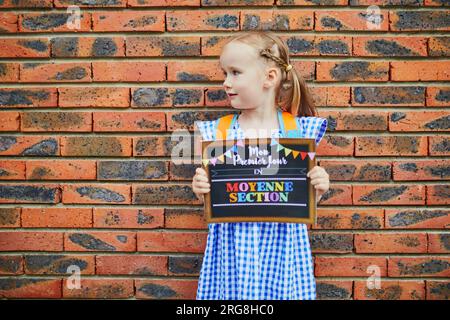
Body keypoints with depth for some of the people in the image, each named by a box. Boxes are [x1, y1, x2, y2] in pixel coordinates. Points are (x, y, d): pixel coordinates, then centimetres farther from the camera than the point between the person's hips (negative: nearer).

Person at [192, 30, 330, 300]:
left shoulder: (299, 131, -3)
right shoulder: (217, 132, 1)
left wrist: (318, 189, -15)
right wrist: (201, 191, -13)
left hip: (280, 251, -1)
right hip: (232, 250, 1)